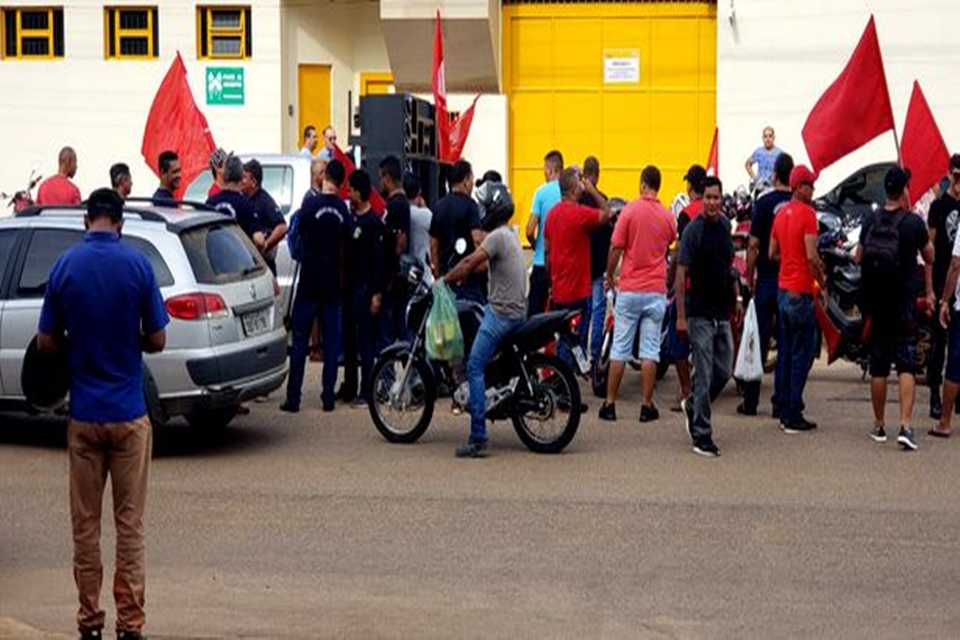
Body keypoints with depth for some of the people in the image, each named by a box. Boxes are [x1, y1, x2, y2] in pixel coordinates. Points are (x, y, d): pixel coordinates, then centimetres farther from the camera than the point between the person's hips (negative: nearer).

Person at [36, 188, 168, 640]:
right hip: (129, 412, -1)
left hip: (83, 413, 1)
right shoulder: (137, 265, -7)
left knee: (85, 523, 9)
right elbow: (157, 340, -5)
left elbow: (46, 343, -1)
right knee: (129, 523, 5)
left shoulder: (65, 266, -4)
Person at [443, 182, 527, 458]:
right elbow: (481, 265, 22)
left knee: (475, 367, -13)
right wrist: (457, 275, 18)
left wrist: (444, 280, -8)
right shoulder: (510, 235, 19)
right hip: (516, 309, 11)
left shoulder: (498, 236, -13)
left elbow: (470, 263, -18)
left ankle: (478, 439, -19)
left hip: (501, 312, -11)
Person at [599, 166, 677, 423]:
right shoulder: (667, 217, 2)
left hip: (629, 289, -2)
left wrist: (609, 276, 7)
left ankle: (610, 404, 8)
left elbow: (615, 249, -7)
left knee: (620, 349, 4)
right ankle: (646, 405, 4)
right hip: (656, 291, 2)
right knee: (650, 351, 4)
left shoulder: (630, 210, -8)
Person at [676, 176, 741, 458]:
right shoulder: (694, 230, -11)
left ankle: (693, 406, 35)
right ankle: (702, 437, 0)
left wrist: (737, 297, 17)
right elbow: (681, 273, -13)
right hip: (700, 315, -7)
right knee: (704, 376, -5)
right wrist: (680, 316, -16)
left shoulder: (725, 225, 9)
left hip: (722, 312, 7)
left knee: (724, 372, 10)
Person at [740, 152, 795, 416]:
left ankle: (751, 401, 7)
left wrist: (749, 277, 3)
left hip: (767, 278, -2)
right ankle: (782, 402, 6)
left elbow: (753, 245, -6)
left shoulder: (764, 202, -6)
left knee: (759, 340, 4)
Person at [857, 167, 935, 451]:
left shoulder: (871, 222, 1)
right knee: (907, 366, -4)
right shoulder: (913, 222, -10)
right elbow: (929, 256, 6)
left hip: (876, 306, 4)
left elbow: (859, 257, 12)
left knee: (878, 366, 12)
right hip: (905, 305, -4)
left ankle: (879, 426, 20)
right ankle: (906, 425, -16)